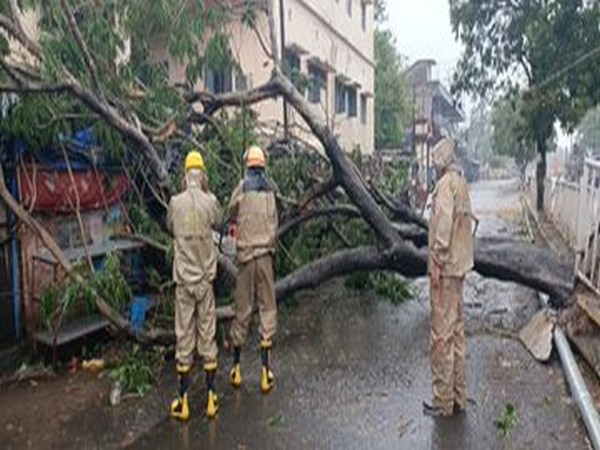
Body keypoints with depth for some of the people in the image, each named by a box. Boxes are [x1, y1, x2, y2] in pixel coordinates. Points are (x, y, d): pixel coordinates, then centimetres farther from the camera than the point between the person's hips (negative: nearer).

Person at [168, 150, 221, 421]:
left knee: (184, 338, 7)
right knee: (207, 336, 8)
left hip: (183, 280, 0)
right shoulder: (210, 201, -8)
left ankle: (183, 401, 15)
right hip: (205, 279, 0)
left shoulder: (175, 202, -5)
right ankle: (211, 397, 16)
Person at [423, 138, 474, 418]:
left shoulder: (446, 184, -14)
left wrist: (437, 262, -18)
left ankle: (443, 401, 8)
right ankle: (458, 397, 25)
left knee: (442, 334, -2)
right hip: (459, 265, 10)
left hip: (446, 268, -10)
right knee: (456, 331, 15)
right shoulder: (461, 183, 14)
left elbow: (444, 224, -23)